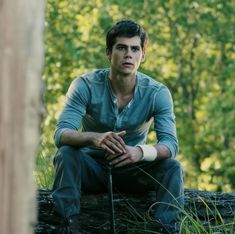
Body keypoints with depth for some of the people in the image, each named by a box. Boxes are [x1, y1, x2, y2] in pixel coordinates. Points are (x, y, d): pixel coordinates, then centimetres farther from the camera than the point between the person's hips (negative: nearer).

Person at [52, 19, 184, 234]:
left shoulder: (158, 93, -13)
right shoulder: (86, 86, -16)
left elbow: (170, 143, -23)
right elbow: (61, 134, -26)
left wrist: (140, 151, -46)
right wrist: (94, 138, -49)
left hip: (132, 171, 1)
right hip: (92, 167, -1)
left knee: (172, 167, -26)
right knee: (66, 154, -31)